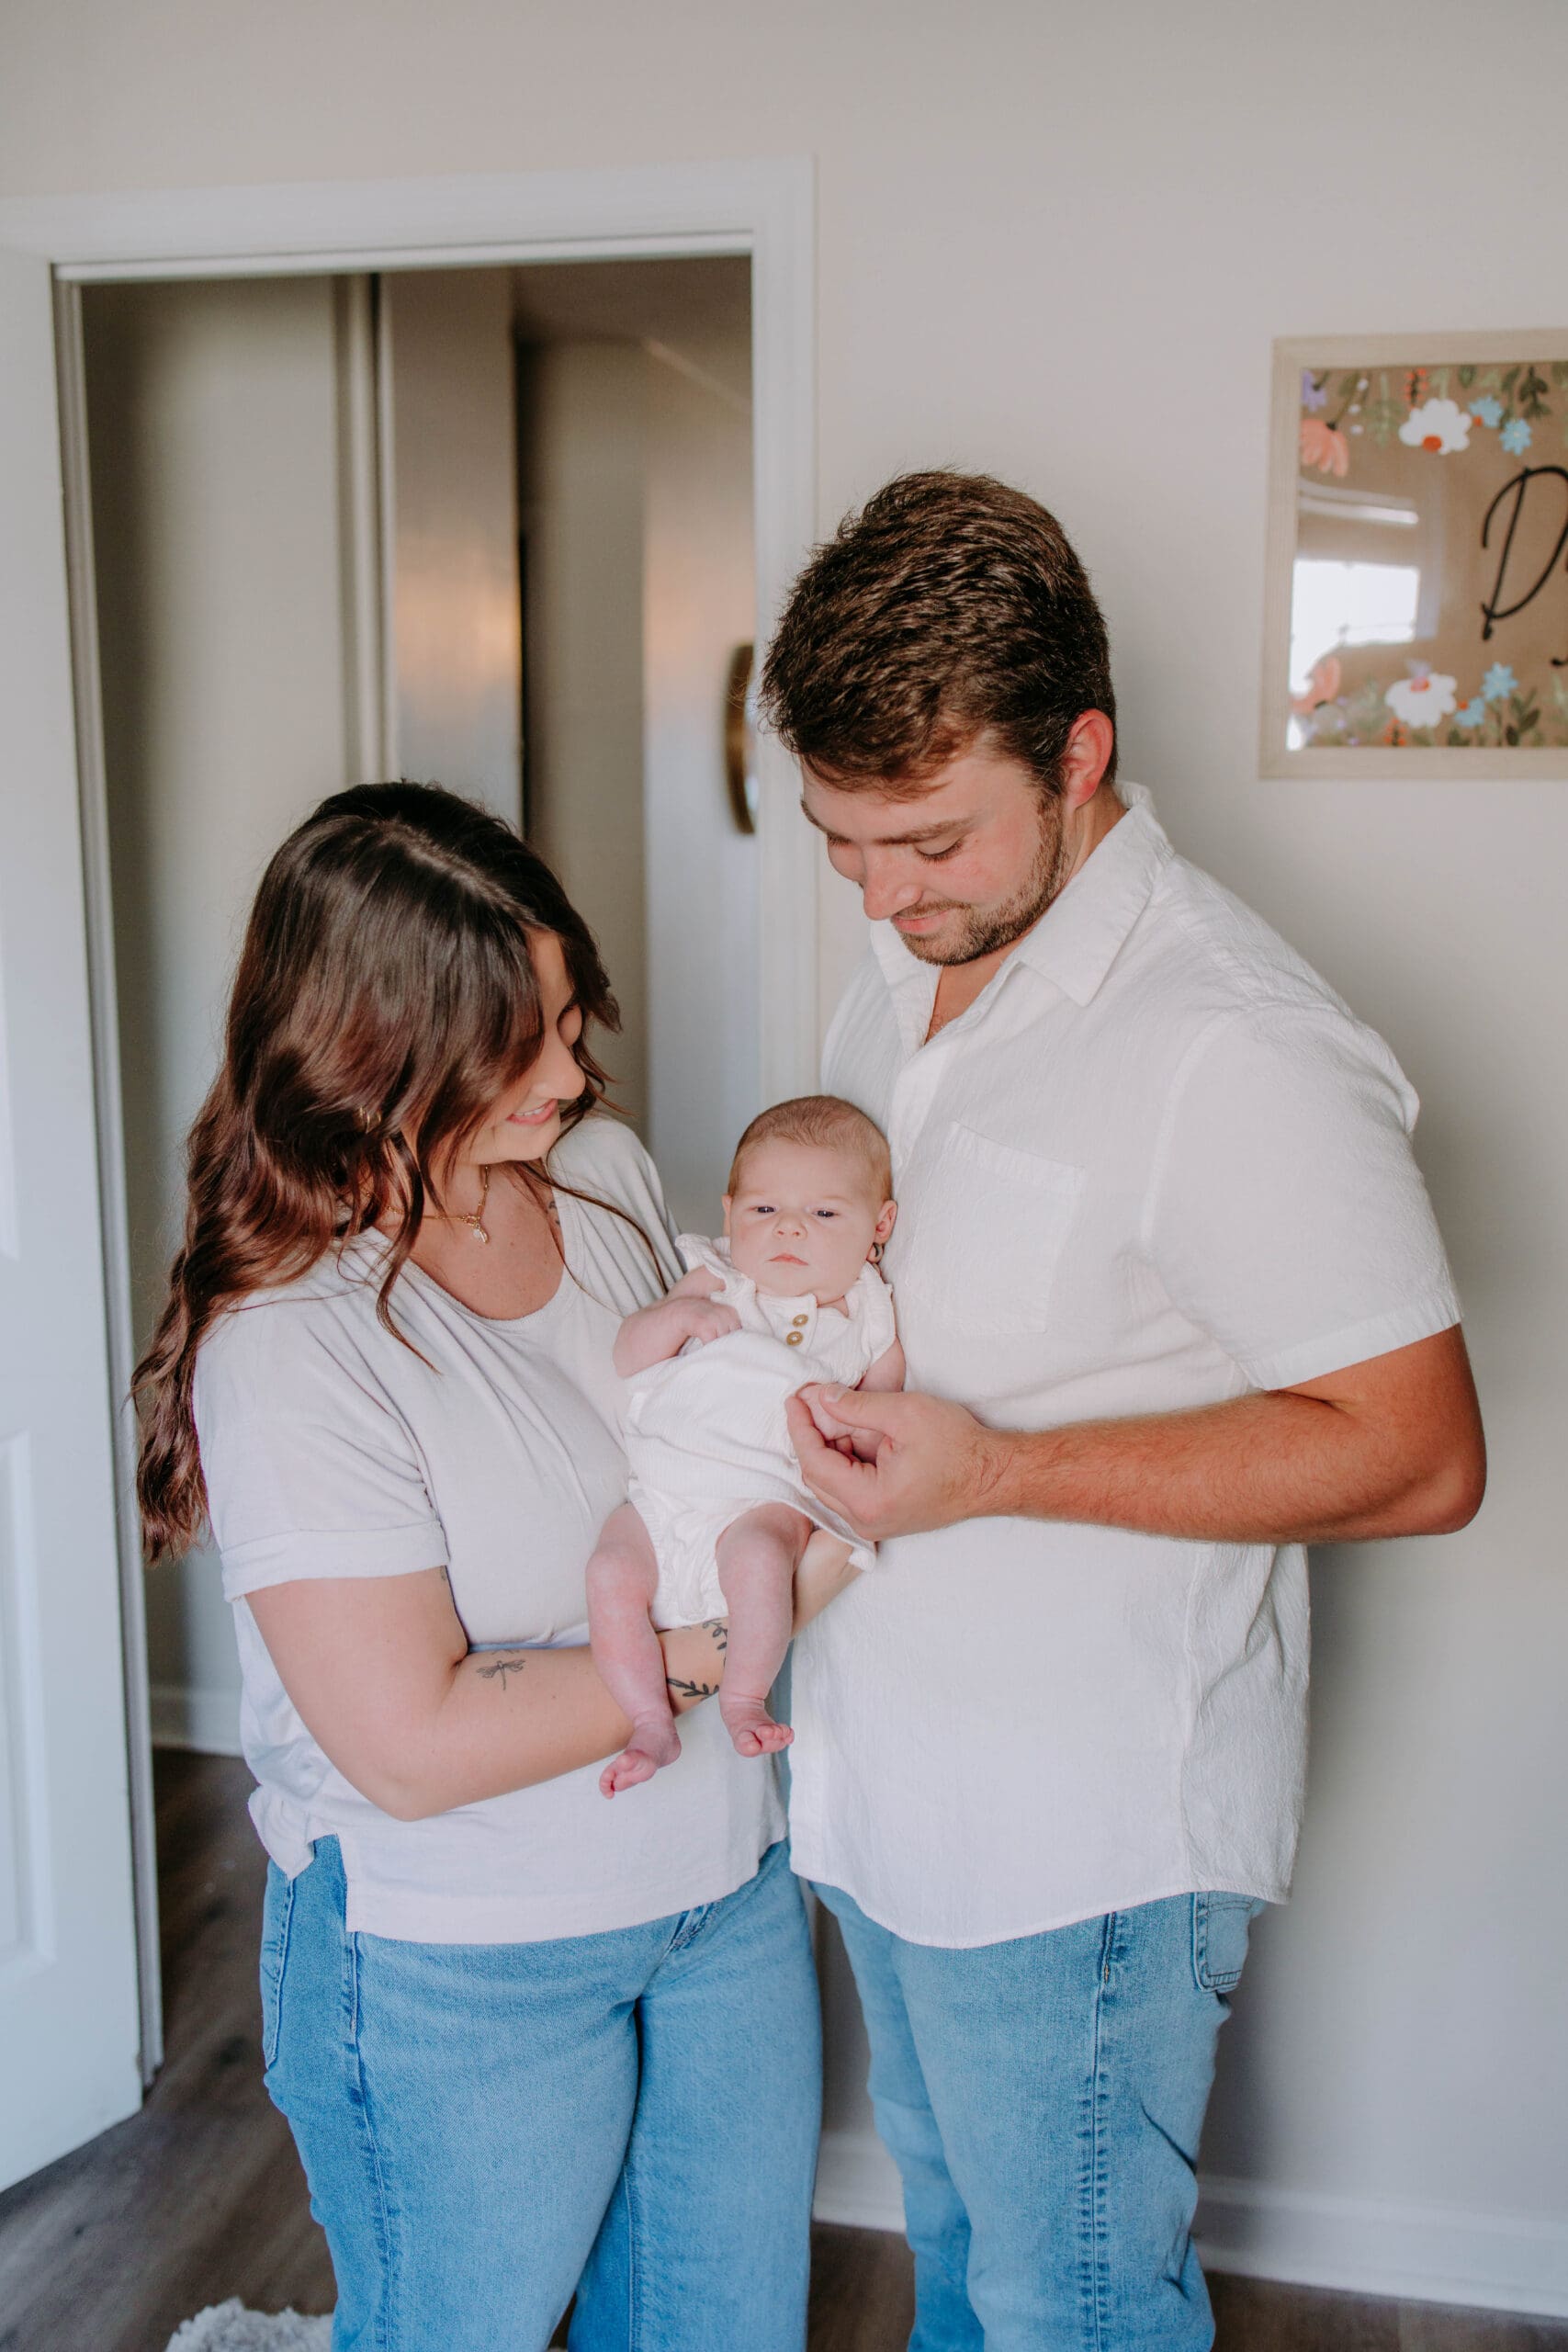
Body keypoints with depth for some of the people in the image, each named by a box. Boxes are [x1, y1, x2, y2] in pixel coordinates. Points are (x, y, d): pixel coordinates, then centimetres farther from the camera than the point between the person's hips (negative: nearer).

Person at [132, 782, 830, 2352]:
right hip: (460, 1963, -6)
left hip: (726, 1879, 7)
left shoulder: (606, 1170, -3)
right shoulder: (292, 1343, -25)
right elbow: (414, 1744, -25)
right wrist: (713, 1645, -22)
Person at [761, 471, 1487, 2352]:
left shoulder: (1234, 1051, -24)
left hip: (1084, 1832, -7)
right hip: (887, 1774, 8)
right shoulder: (902, 969, 3)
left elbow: (1417, 1454, -23)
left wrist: (996, 1471, -27)